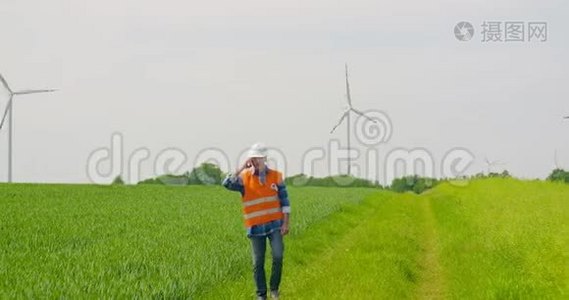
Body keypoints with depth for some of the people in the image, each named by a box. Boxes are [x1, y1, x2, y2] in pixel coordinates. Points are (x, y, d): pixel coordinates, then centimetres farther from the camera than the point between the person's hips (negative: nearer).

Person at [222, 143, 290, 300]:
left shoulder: (276, 176, 1)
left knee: (278, 256, -13)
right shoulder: (244, 177, -2)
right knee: (258, 262, 4)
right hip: (256, 227, 0)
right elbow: (227, 184, -21)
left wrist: (286, 223, -2)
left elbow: (284, 201, 4)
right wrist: (243, 167, -20)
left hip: (275, 224, 0)